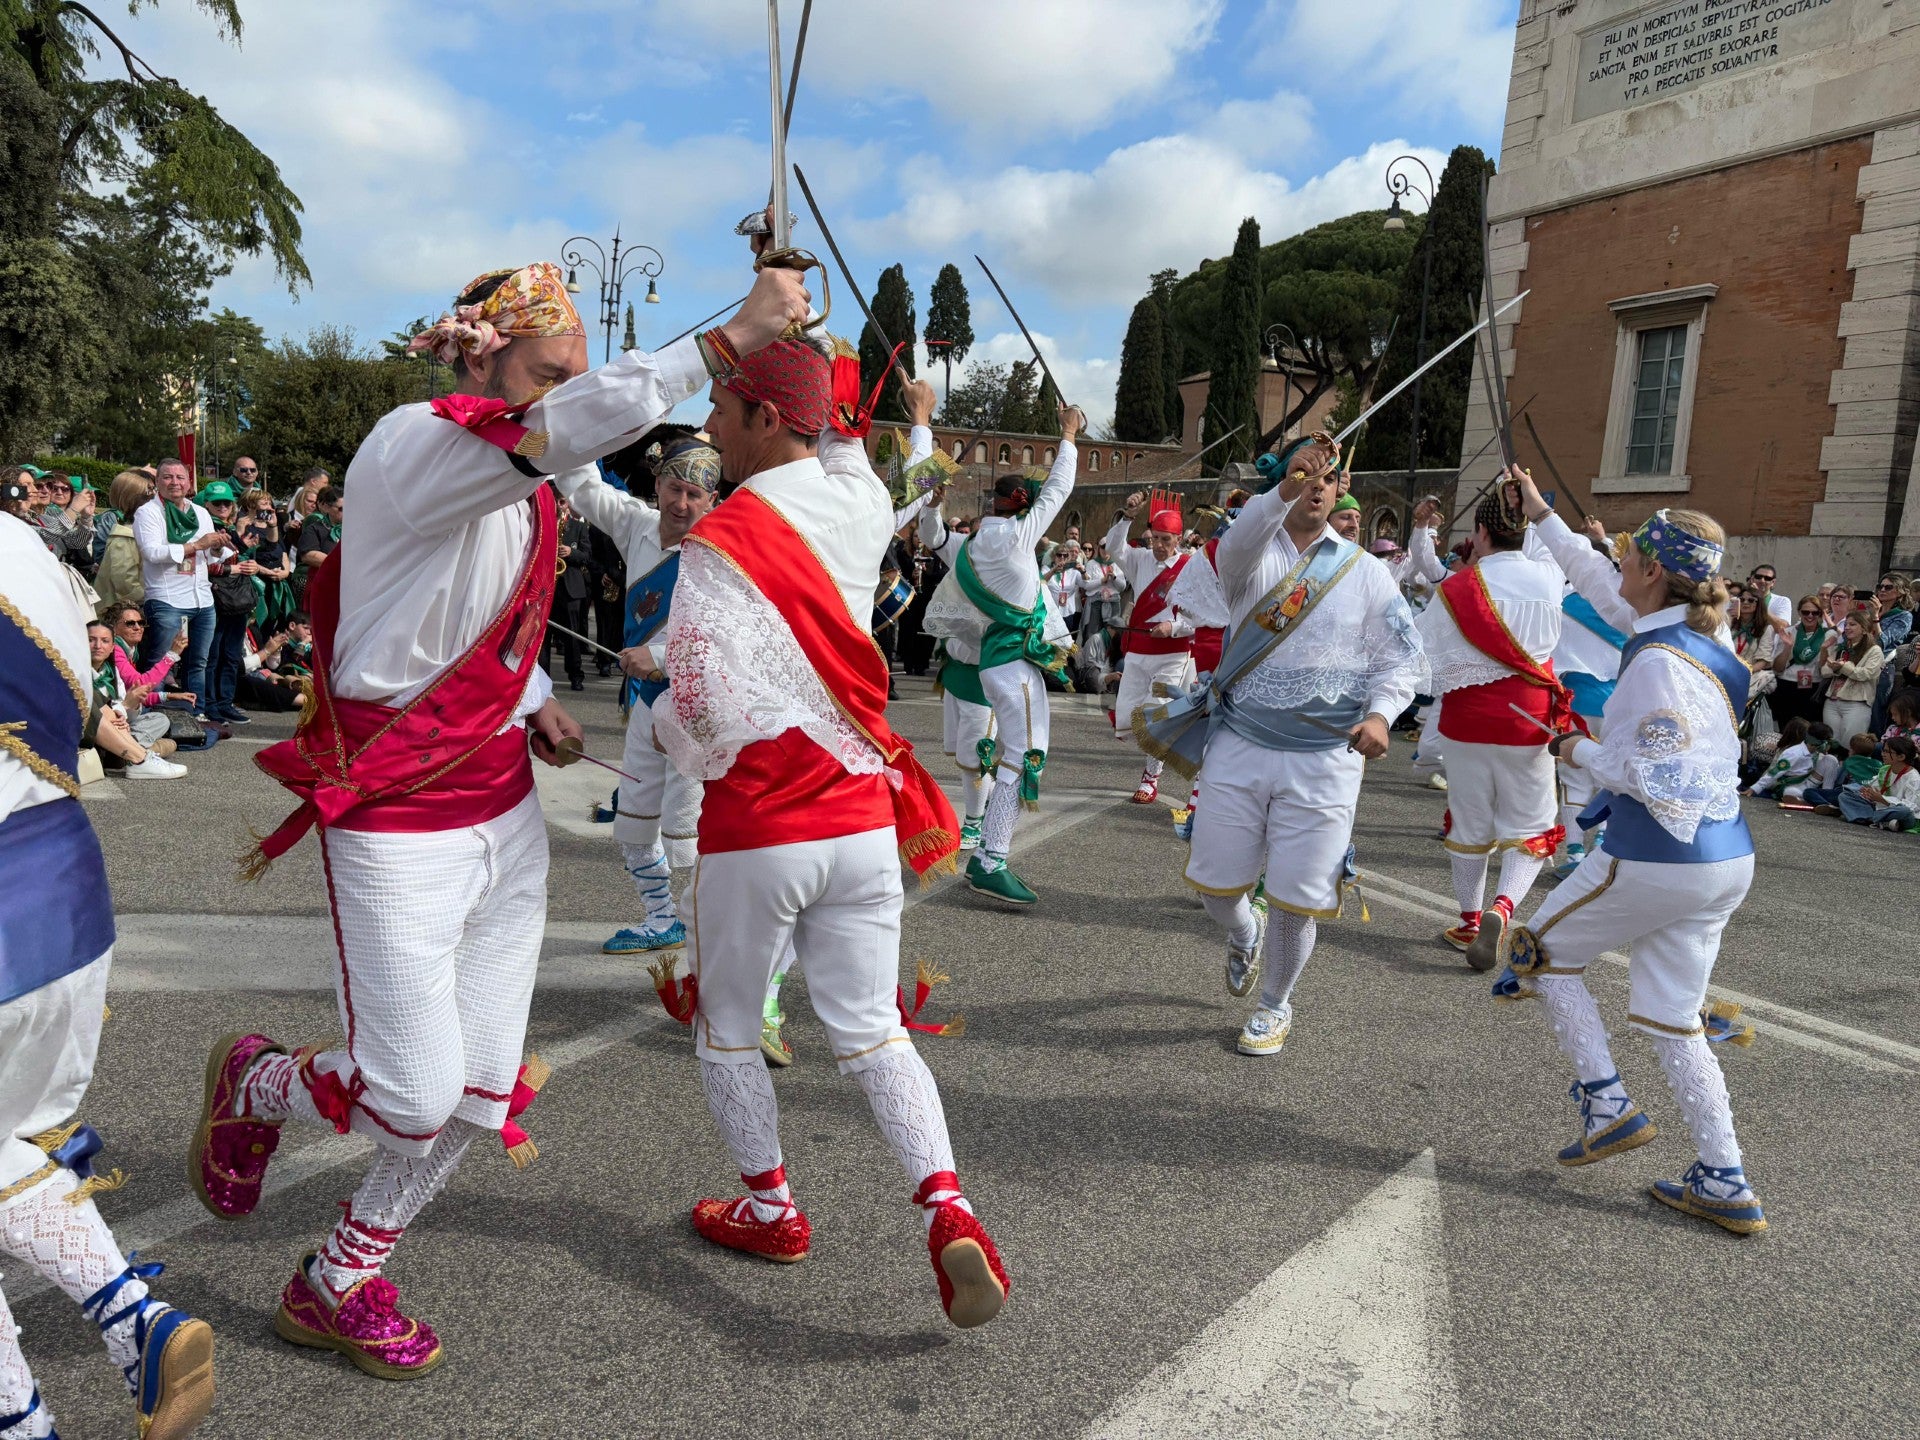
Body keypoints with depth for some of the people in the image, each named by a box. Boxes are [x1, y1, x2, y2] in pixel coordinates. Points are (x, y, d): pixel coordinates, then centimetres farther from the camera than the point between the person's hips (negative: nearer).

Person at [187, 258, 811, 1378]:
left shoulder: (522, 481, 11)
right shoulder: (415, 447, -17)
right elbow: (594, 419, -35)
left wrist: (532, 697, 9)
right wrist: (738, 330, -30)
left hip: (504, 810, 8)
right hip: (399, 818, -8)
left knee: (484, 1091, 9)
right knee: (417, 1096, -3)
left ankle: (338, 1286, 32)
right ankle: (253, 1083, 31)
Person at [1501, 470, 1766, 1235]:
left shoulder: (1660, 662, -20)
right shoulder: (1699, 635, 8)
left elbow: (1652, 775, -23)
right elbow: (1600, 584, 22)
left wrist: (1581, 751, -6)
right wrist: (1542, 517, 29)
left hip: (1653, 860, -9)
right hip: (1724, 861, 9)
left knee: (1541, 949, 14)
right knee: (1671, 1018, 15)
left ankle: (1606, 1103, 12)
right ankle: (1725, 1184, 18)